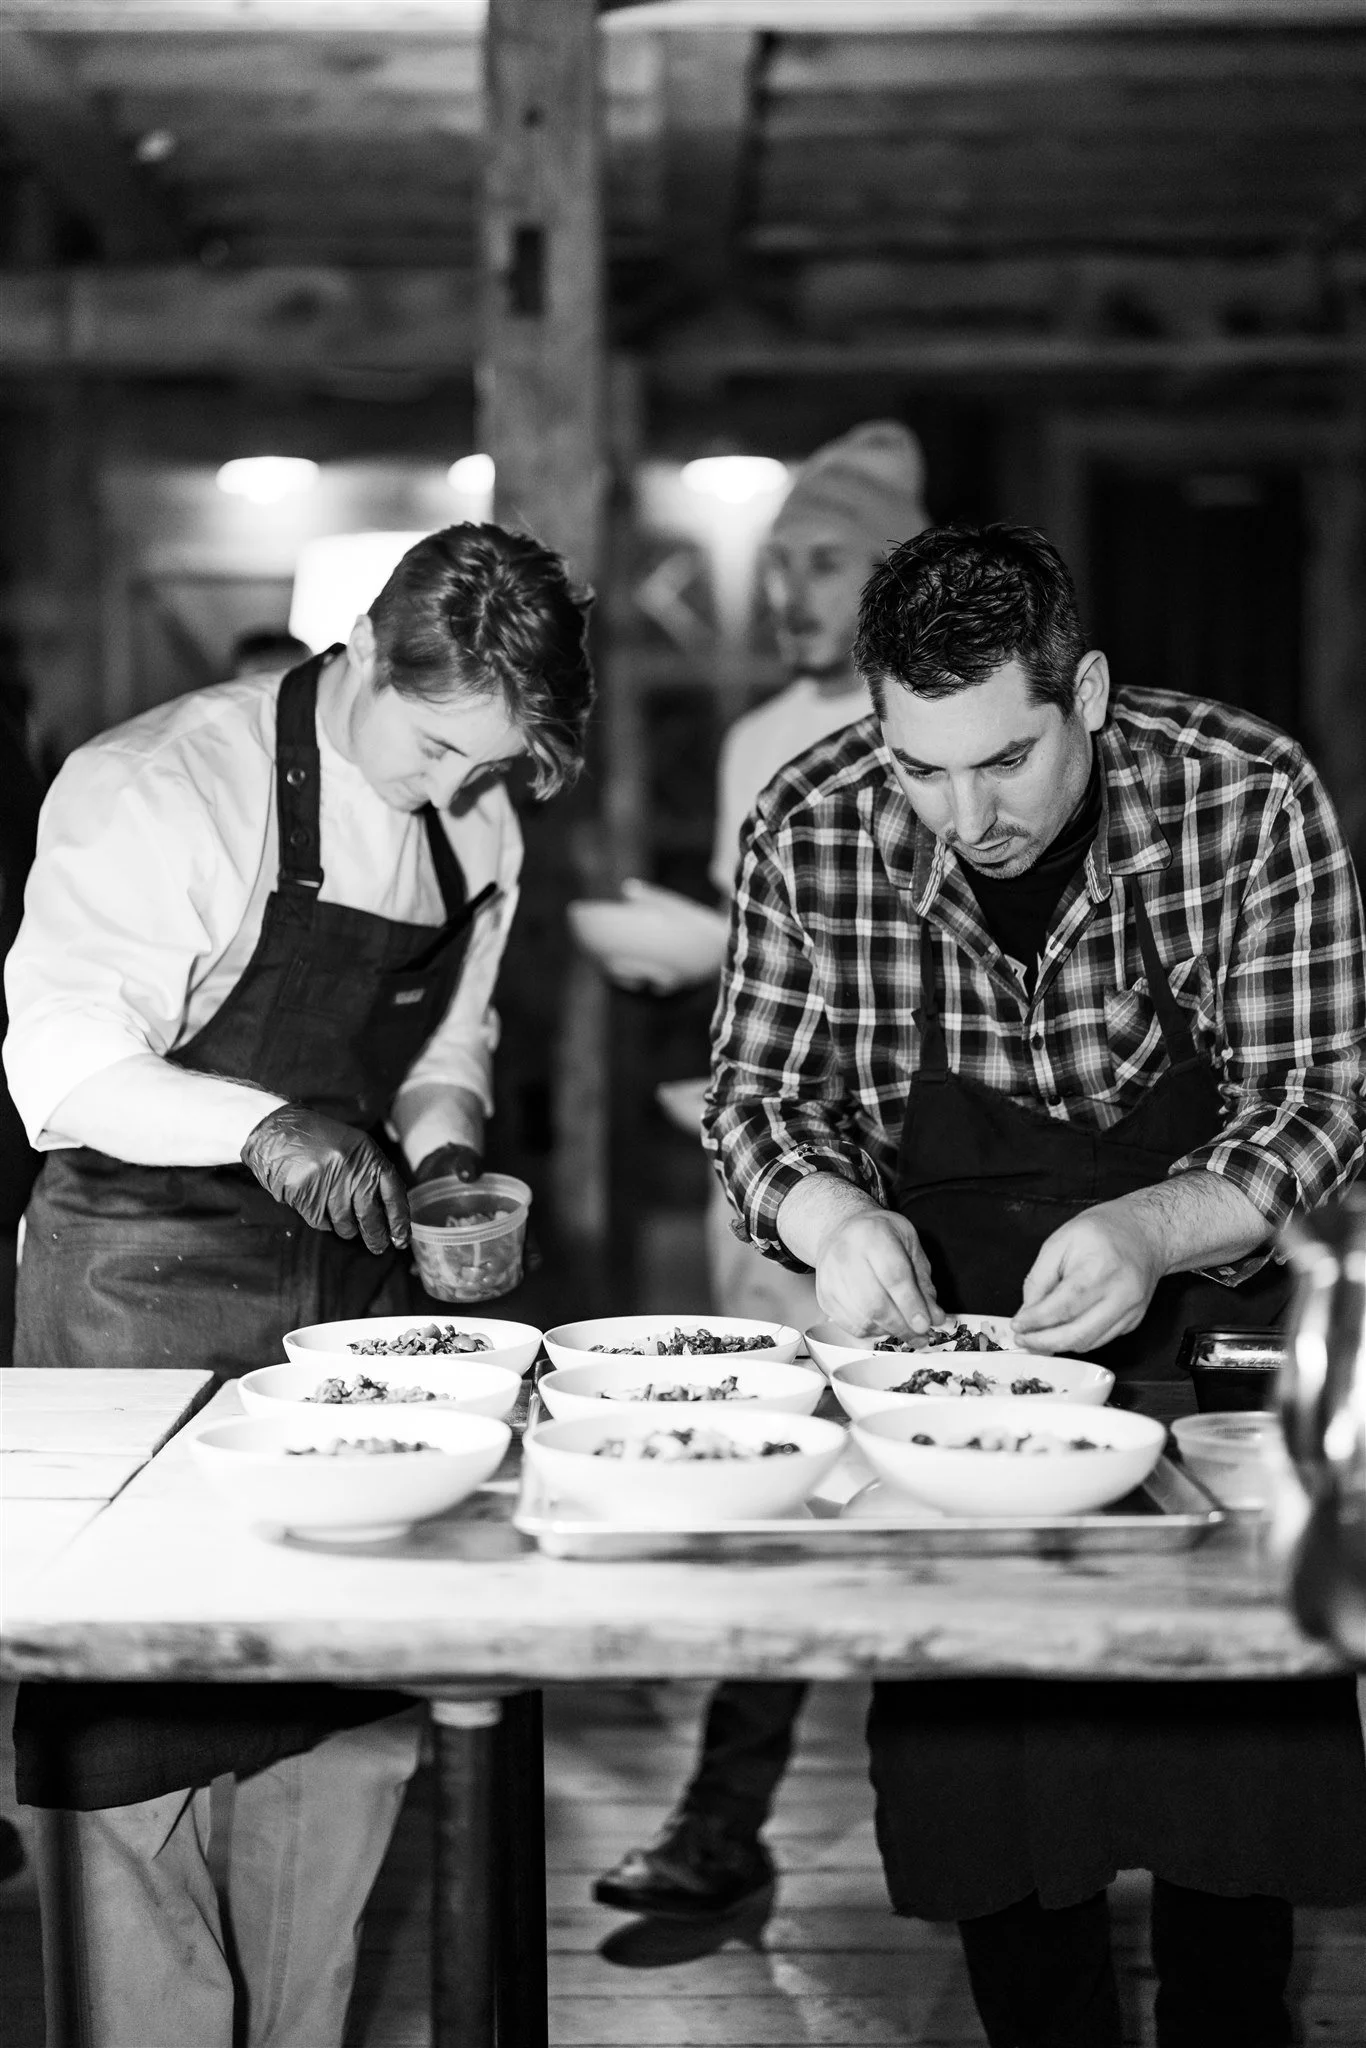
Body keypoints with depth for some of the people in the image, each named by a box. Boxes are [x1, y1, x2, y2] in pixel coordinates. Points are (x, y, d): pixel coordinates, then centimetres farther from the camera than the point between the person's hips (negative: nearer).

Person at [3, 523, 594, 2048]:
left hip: (354, 1287, 6)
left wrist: (442, 1154, -3)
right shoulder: (164, 790, -16)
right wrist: (261, 1129, -31)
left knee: (354, 1710, 10)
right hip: (144, 1288, -6)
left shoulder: (476, 825, 5)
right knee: (131, 1720, -2)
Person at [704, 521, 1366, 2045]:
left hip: (1194, 1330, -1)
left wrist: (1153, 1231, -32)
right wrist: (830, 1217, -25)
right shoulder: (808, 833, -13)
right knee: (970, 1748, 3)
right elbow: (758, 1087, -3)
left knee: (1240, 1734, -2)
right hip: (939, 1334, 1)